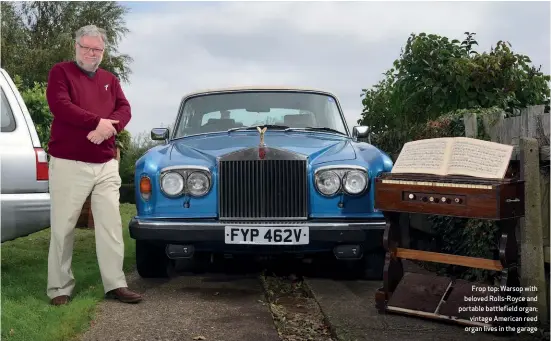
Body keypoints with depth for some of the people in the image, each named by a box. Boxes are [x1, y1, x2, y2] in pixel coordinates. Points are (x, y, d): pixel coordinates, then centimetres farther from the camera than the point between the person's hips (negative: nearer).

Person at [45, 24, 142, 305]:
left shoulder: (110, 79, 17)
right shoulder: (60, 72, 2)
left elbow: (124, 109, 4)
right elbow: (59, 106, -14)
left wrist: (107, 128, -17)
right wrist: (98, 121, -17)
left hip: (106, 166, 5)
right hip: (68, 164, -4)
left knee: (111, 225, 2)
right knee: (63, 227, 0)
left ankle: (115, 284, 6)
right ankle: (59, 288, 9)